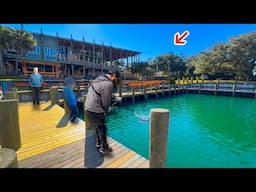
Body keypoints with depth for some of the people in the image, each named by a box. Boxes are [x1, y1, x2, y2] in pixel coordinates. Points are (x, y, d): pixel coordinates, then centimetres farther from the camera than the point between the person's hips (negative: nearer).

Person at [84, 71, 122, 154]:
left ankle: (98, 143, 43)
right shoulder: (108, 84, -20)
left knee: (97, 127, 25)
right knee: (102, 128, 7)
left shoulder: (101, 79, 10)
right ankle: (104, 148, 24)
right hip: (95, 109, -10)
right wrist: (106, 110, 2)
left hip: (89, 107, 10)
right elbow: (106, 101, -17)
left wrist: (115, 98, 16)